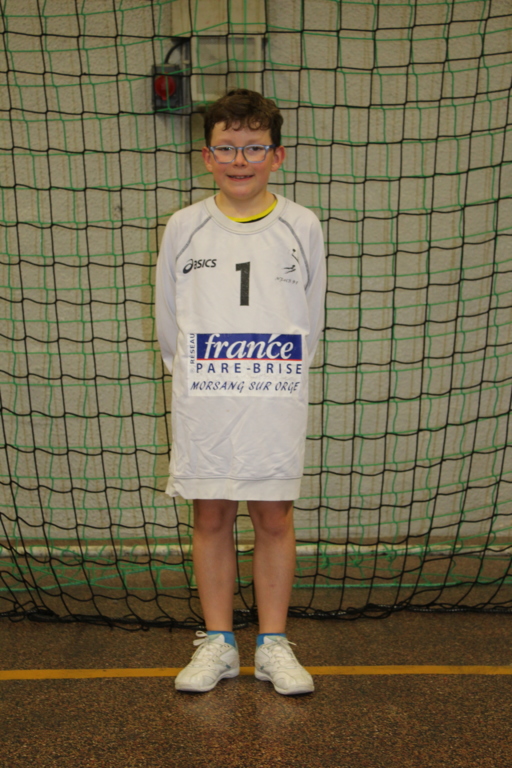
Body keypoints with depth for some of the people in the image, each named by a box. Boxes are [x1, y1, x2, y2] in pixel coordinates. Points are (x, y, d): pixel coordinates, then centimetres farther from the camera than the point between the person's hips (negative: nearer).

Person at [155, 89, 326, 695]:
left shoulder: (302, 228, -1)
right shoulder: (183, 228, 0)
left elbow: (310, 322, 8)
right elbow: (167, 322, 8)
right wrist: (196, 376, 13)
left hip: (276, 404, 0)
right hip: (202, 405, 1)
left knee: (274, 519, 7)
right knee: (210, 518, 8)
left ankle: (272, 644, 21)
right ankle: (217, 643, 22)